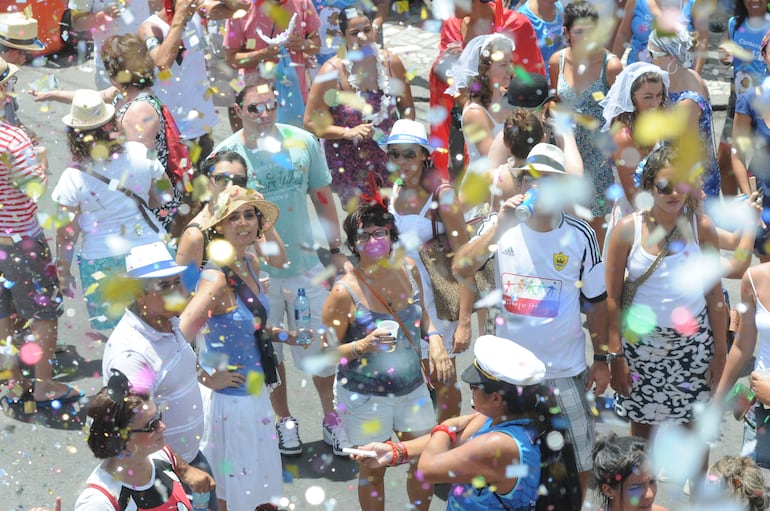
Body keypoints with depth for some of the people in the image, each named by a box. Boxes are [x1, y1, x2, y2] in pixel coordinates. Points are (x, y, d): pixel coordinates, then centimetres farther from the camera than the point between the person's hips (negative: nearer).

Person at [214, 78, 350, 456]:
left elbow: (322, 197, 5)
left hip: (305, 263, 1)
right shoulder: (226, 153, -11)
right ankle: (284, 419, 34)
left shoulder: (303, 142, -5)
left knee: (322, 347, 10)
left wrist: (336, 250, 7)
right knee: (268, 352, 14)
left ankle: (331, 417, 30)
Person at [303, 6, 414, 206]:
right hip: (348, 163, -3)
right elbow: (311, 122, -12)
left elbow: (407, 108, 9)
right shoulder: (332, 71, -15)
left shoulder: (391, 62, -3)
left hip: (388, 156, 3)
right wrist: (348, 133, -24)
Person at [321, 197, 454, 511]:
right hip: (365, 396, -5)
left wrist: (434, 338, -4)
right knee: (374, 468, 9)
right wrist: (361, 346, -30)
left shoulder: (408, 270, -4)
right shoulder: (345, 291, -19)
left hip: (412, 388, 5)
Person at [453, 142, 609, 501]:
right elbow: (459, 270, -20)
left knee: (578, 457, 12)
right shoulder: (502, 227, -7)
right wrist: (498, 228, -28)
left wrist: (602, 359, 3)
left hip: (565, 370, -1)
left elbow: (596, 301, 1)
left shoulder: (580, 236, -8)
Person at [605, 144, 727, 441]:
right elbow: (611, 297, -4)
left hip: (692, 341, 0)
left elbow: (714, 293, 0)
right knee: (641, 424, 11)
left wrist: (720, 351, 1)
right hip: (641, 341, 0)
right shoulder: (628, 229, -9)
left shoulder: (701, 226, -6)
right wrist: (615, 356, -5)